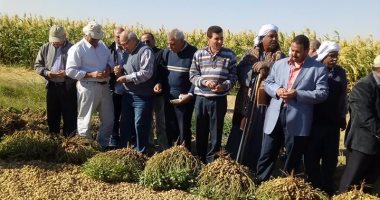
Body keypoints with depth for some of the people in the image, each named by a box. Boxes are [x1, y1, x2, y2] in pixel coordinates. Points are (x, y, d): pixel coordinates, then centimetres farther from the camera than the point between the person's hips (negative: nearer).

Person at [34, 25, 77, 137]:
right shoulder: (45, 48, 6)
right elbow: (37, 65, 9)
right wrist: (46, 72, -12)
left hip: (68, 87, -3)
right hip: (52, 86, 3)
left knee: (70, 115, 4)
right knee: (52, 114, 14)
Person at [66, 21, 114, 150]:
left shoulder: (102, 45, 10)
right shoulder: (77, 49, -10)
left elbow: (110, 59, 20)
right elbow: (70, 71, -15)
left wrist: (108, 67, -4)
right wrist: (91, 74, -22)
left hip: (104, 86, 7)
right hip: (88, 88, -7)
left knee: (109, 119, 13)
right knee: (85, 118, 6)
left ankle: (103, 144, 29)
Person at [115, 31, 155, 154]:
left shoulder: (145, 51, -12)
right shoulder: (129, 52, 16)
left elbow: (146, 73, -23)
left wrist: (127, 78, -20)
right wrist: (121, 70, 2)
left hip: (142, 96, -9)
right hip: (128, 95, 9)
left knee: (140, 125, -1)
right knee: (125, 124, 15)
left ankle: (140, 154, 12)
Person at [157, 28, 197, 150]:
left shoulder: (193, 53, -11)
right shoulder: (167, 52, 6)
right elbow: (162, 71, 16)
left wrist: (190, 94, -17)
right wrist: (159, 83, -2)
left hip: (184, 99, -5)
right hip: (168, 97, 5)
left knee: (184, 130, 1)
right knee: (170, 129, 12)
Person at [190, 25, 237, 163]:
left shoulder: (229, 55, -2)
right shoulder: (199, 54, 0)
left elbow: (233, 76, 0)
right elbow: (192, 75, 2)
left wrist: (224, 86, -18)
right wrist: (204, 82, -17)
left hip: (219, 100, -1)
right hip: (201, 99, 2)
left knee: (216, 133, 7)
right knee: (200, 132, 13)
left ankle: (211, 162, 21)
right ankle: (199, 160, 30)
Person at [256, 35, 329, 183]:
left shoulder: (318, 68, -3)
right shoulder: (279, 64, 10)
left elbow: (322, 93, -9)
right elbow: (267, 83, 14)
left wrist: (297, 94, -19)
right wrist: (277, 90, -9)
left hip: (297, 120, -3)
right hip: (275, 116, 3)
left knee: (293, 158, 11)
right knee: (267, 154, 10)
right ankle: (259, 183, 23)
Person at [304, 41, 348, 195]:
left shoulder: (340, 72, 4)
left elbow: (343, 96, 12)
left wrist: (343, 117, 15)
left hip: (333, 123, 4)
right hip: (314, 122, -4)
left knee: (331, 158, 14)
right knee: (312, 157, 8)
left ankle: (328, 189, 30)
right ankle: (314, 188, 24)